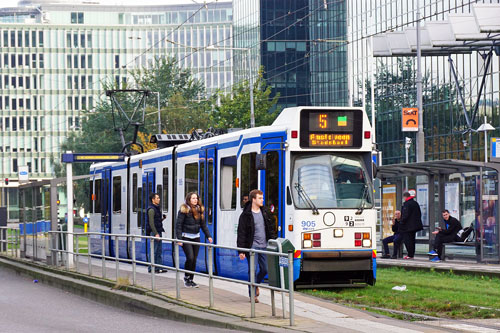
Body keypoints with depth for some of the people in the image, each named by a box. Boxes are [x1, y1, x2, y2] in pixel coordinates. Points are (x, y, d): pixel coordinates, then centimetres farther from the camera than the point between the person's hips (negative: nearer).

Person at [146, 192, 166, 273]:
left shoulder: (157, 208, 16)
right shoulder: (151, 209, -14)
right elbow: (151, 223, -19)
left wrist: (162, 219, 5)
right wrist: (156, 234, -23)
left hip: (158, 232, 9)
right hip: (154, 233, -9)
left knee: (159, 251, 9)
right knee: (154, 251, -6)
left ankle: (158, 268, 11)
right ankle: (151, 269, -2)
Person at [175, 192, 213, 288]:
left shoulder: (199, 210, 9)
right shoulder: (184, 210, -9)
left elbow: (203, 224, 15)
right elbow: (178, 225, -10)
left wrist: (208, 236, 8)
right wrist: (179, 239, -16)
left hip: (196, 237, 6)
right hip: (186, 237, -6)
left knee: (194, 259, 5)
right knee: (190, 257, -13)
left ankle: (191, 279, 15)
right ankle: (186, 277, 6)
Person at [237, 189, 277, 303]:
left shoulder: (264, 212, 12)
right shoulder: (246, 215, -7)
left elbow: (270, 229, 20)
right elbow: (241, 233, -8)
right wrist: (241, 250, -12)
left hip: (263, 246, 5)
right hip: (252, 246, -5)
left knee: (265, 269, 5)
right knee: (253, 270, -6)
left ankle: (255, 284, 33)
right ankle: (253, 295, 2)